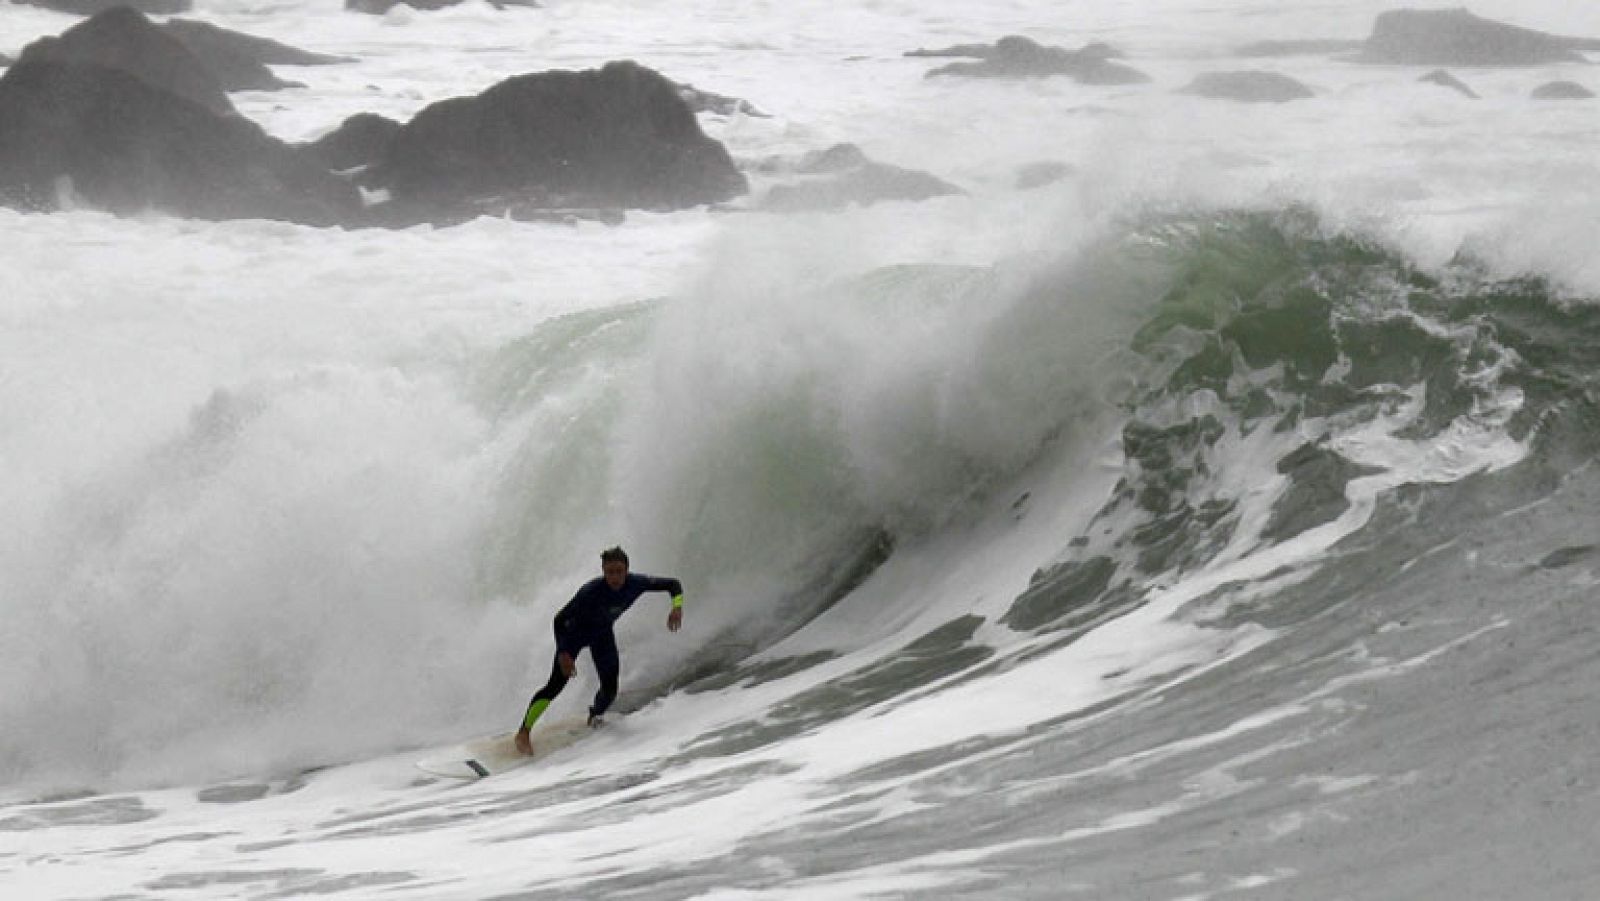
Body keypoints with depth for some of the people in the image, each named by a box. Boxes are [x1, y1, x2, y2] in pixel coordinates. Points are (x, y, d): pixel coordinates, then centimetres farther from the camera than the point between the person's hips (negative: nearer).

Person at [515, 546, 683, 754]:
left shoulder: (636, 583, -27)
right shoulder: (591, 591, -38)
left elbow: (673, 585, -14)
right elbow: (559, 620, -31)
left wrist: (676, 606, -34)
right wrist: (563, 654, -38)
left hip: (602, 635, 4)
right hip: (575, 632, -4)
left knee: (609, 690, -1)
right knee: (556, 684, -16)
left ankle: (595, 714, 34)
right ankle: (523, 732, -10)